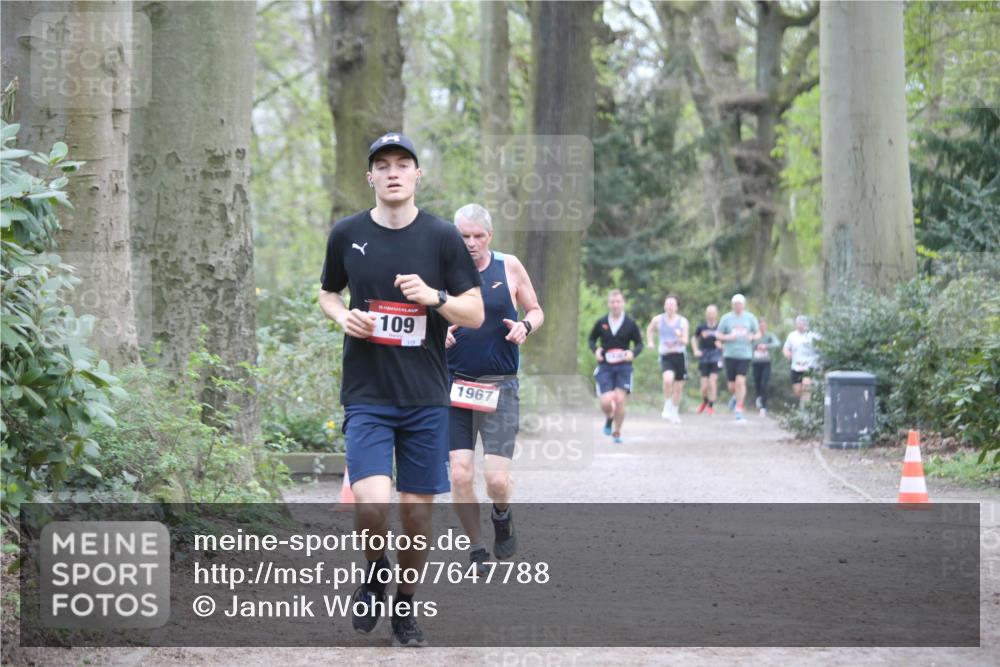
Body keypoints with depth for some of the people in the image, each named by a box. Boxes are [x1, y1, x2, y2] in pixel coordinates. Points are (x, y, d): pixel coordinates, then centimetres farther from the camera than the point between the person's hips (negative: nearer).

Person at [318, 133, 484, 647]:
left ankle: (406, 605, 26)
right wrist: (343, 316, -3)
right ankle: (375, 571, 15)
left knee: (417, 508, 5)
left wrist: (435, 297, -17)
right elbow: (328, 292, 19)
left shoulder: (442, 237, 0)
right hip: (366, 396, -1)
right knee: (372, 505, -17)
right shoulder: (347, 234, 3)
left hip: (425, 397, 1)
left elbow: (475, 313, 2)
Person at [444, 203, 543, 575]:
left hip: (500, 387, -1)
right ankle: (476, 551, 11)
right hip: (455, 385, 1)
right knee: (459, 475, -8)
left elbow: (536, 311, 13)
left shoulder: (509, 267, 3)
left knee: (497, 480, -9)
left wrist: (525, 326, -9)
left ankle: (502, 516, 27)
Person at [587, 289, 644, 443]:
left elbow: (639, 344, 8)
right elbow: (591, 339, 15)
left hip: (623, 367, -1)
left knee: (619, 400, -9)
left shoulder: (630, 324, 0)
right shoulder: (601, 323, 2)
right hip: (604, 366, 1)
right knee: (606, 402, -10)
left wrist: (633, 352, -13)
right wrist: (595, 349, -6)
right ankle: (609, 419, 27)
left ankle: (617, 433, 12)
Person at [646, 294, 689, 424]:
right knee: (668, 379, -29)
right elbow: (649, 330, 22)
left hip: (679, 356, 2)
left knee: (679, 387, 9)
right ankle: (667, 406, -11)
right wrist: (649, 342, 9)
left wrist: (680, 338, -28)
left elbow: (685, 342, -7)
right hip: (665, 356, -2)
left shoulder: (683, 321, -1)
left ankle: (675, 412, 30)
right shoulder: (658, 320, 0)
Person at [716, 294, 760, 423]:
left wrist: (753, 337, -9)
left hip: (745, 355, -1)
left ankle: (739, 411, -7)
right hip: (730, 354, 1)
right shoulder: (726, 318, 4)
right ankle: (735, 397, 38)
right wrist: (727, 337, -13)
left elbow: (758, 334, 14)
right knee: (731, 385, 2)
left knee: (740, 381, -14)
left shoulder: (750, 318, 6)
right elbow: (718, 335, 8)